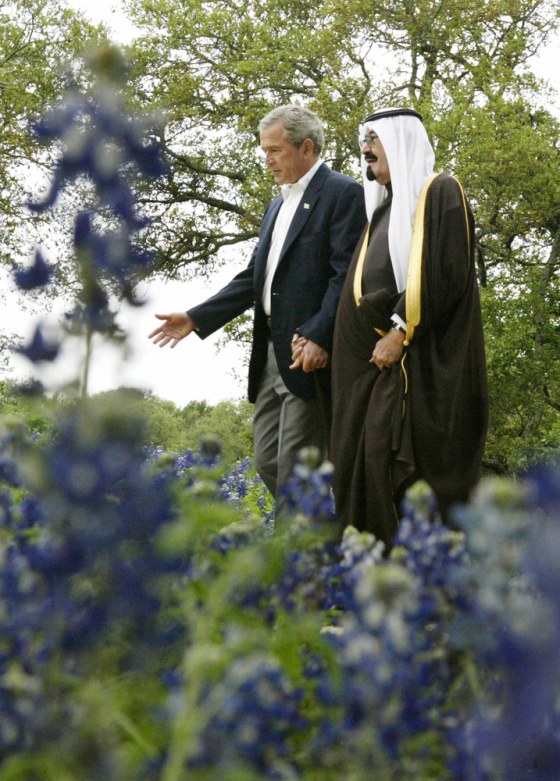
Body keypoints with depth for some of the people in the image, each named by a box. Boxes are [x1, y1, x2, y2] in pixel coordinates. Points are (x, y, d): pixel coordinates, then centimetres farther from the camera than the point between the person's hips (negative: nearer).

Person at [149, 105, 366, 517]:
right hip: (272, 352, 9)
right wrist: (196, 318, 14)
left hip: (311, 354, -9)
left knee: (296, 467, -8)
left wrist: (319, 337, -25)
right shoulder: (278, 205, 21)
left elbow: (347, 274, -15)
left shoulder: (343, 193, -6)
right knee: (268, 461, 10)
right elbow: (254, 277, 21)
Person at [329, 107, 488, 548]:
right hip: (378, 359, 8)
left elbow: (443, 275, -14)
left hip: (423, 358, -8)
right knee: (368, 454, 2)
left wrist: (400, 332, -17)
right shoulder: (385, 208, 22)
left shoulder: (440, 193, -3)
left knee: (409, 458, -13)